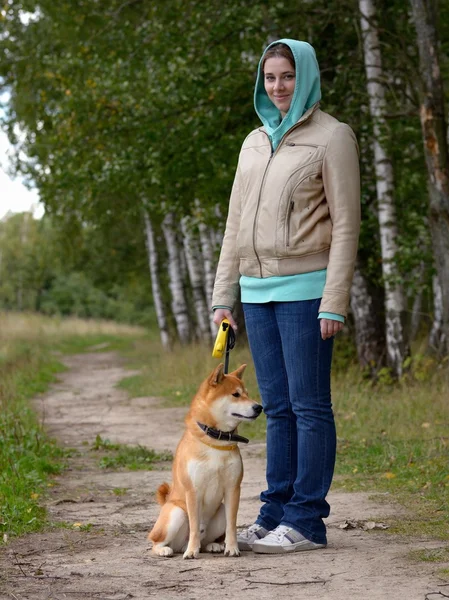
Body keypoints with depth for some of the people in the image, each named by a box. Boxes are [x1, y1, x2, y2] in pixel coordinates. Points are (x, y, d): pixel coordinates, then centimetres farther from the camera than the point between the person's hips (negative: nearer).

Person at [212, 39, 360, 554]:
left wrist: (334, 302, -13)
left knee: (308, 405, -4)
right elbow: (235, 223, 19)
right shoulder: (254, 143, 18)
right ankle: (275, 513, 13)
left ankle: (307, 521, 0)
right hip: (257, 290, 6)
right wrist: (223, 296, 13)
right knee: (277, 408, 8)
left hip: (304, 288, -6)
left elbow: (346, 223, -7)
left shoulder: (331, 136, -2)